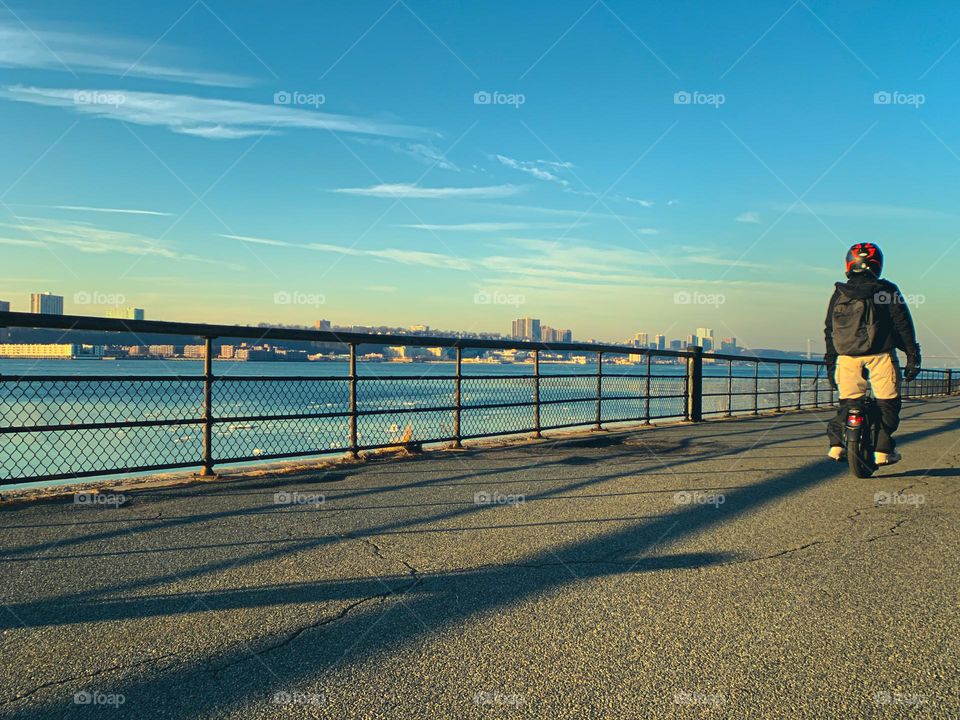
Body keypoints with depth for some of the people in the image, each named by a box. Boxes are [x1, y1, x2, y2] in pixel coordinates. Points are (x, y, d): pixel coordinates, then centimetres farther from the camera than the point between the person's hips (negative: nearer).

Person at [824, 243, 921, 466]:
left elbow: (829, 330, 11)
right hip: (880, 355, -3)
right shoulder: (888, 291, 0)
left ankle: (837, 444, 1)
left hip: (847, 357, 3)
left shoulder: (839, 293, 8)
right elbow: (903, 325, -1)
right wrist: (913, 355, 4)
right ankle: (883, 450, 2)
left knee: (848, 402, 12)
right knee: (887, 403, 6)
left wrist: (830, 363, 17)